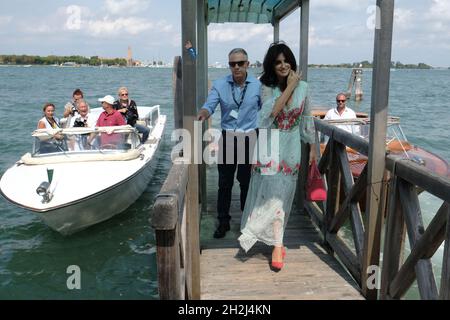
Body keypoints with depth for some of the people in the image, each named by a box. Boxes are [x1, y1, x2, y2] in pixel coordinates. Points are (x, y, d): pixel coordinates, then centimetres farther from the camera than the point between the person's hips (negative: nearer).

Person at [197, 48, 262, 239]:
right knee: (225, 183, 5)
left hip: (249, 139, 0)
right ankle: (223, 222, 19)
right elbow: (209, 106, -14)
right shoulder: (220, 85, -3)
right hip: (227, 138, 1)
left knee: (247, 181, 9)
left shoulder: (258, 86, -2)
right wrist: (202, 114, -37)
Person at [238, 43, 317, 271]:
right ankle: (277, 245, 14)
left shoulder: (303, 87, 2)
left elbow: (307, 118, 9)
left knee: (281, 194, 5)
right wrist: (289, 87, -17)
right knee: (272, 193, -2)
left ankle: (276, 243, 17)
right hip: (270, 145, -1)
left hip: (291, 147, 2)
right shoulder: (267, 88, -4)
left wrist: (313, 147, 9)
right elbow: (273, 110, -23)